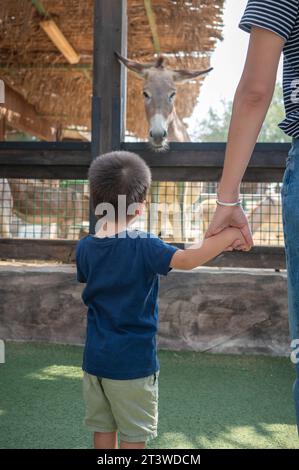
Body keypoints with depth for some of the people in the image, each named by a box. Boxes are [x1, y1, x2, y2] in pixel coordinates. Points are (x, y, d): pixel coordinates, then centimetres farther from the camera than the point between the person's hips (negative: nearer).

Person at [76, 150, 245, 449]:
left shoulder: (84, 248, -1)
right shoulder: (143, 247, -18)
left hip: (95, 358, 5)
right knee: (133, 435, 7)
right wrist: (230, 235, -17)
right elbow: (188, 259, -27)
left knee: (102, 429, 16)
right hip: (132, 362, -5)